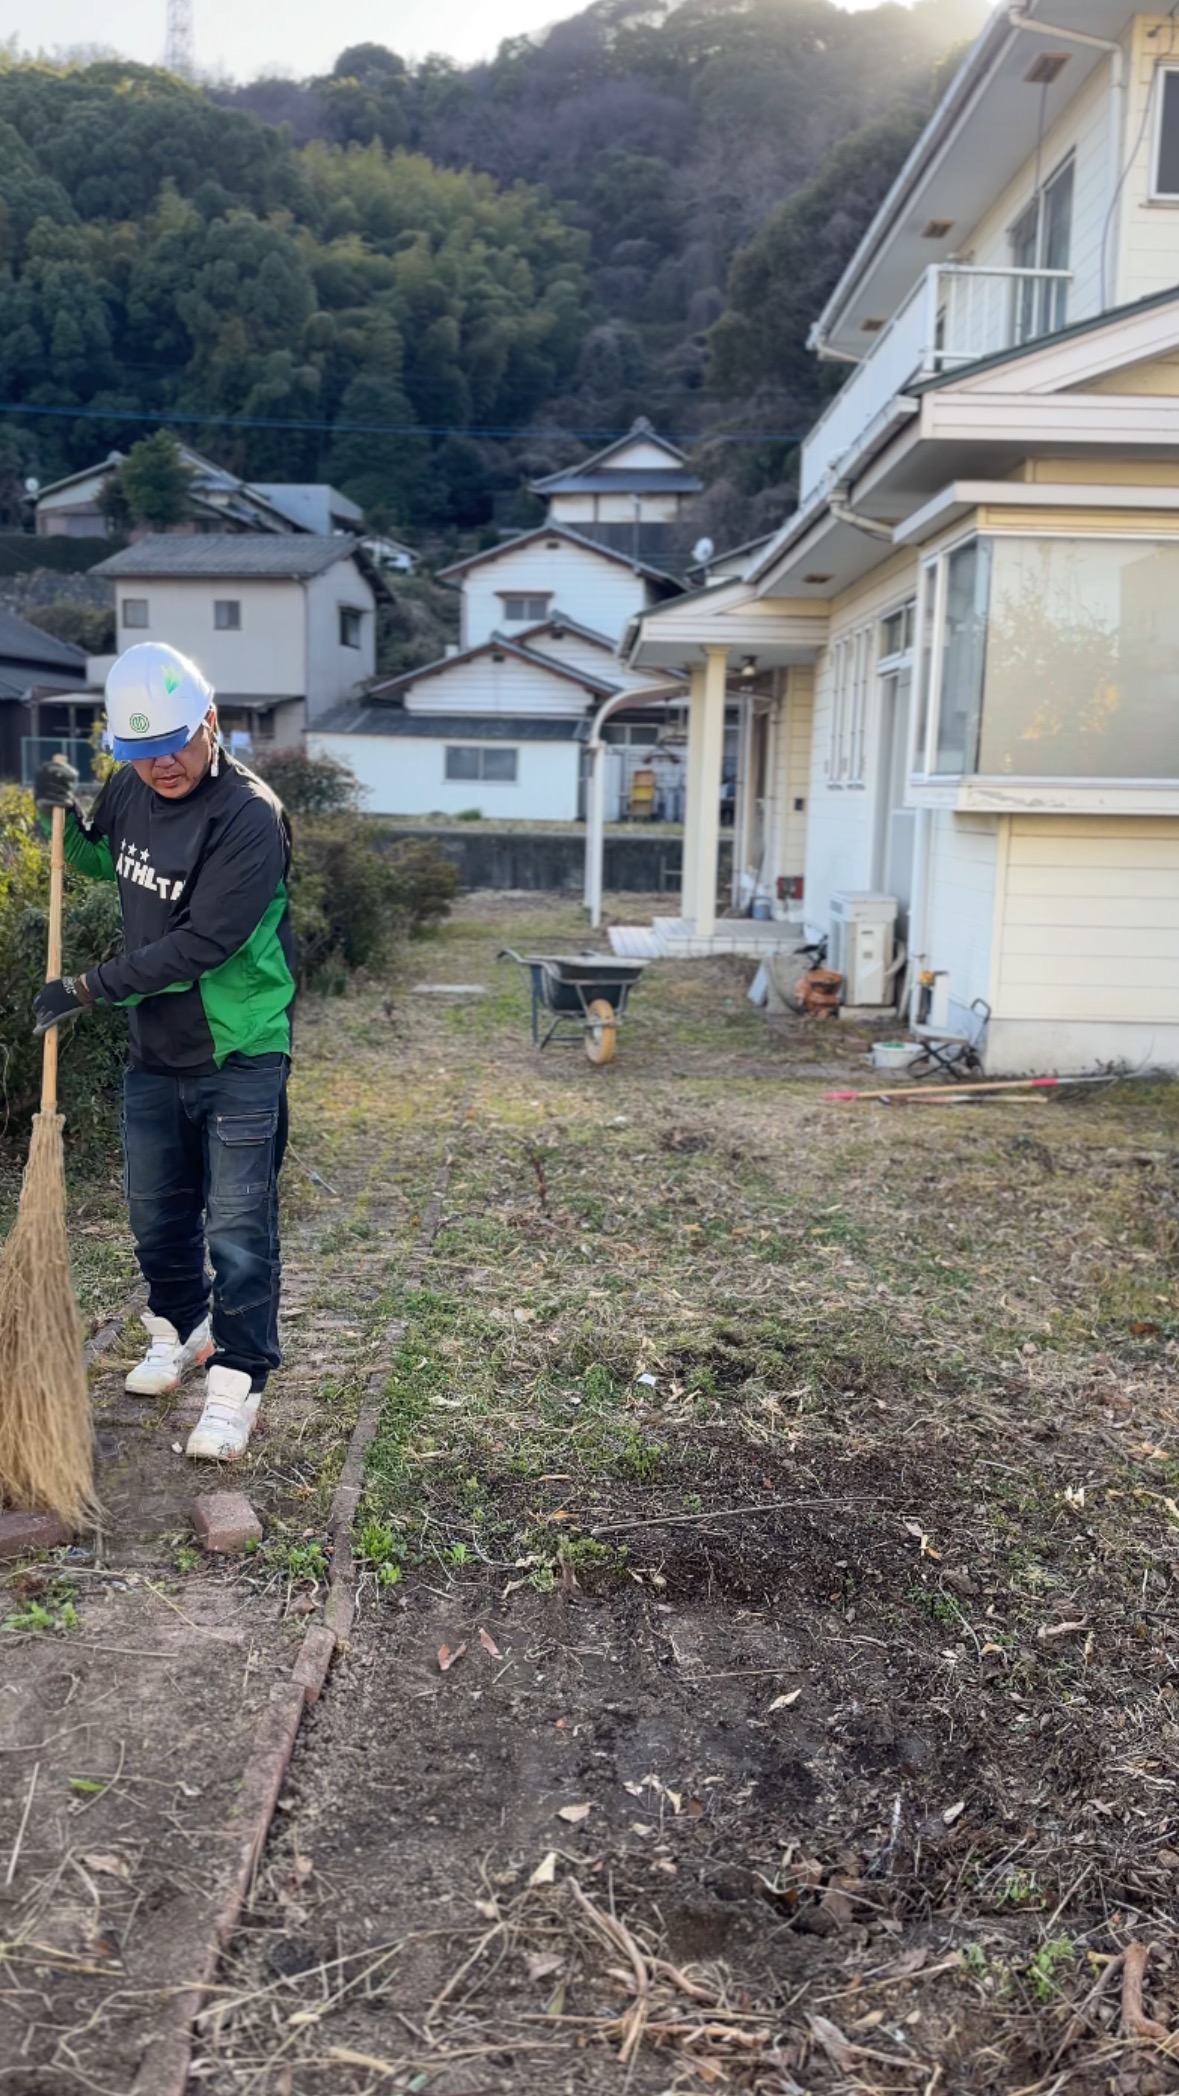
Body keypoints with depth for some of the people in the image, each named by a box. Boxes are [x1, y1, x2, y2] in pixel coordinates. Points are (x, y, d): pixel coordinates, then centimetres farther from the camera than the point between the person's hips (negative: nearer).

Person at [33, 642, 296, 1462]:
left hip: (238, 1057, -7)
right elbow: (106, 860, 24)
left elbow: (201, 945, -26)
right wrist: (68, 816, 2)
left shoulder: (250, 815, -22)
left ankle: (236, 1382, 9)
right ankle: (181, 1329, 40)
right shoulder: (131, 789, 1)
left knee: (238, 1225, -2)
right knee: (157, 1210, 19)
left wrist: (89, 988, -21)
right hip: (154, 1048, 7)